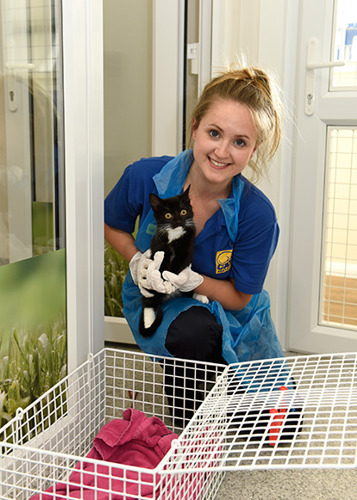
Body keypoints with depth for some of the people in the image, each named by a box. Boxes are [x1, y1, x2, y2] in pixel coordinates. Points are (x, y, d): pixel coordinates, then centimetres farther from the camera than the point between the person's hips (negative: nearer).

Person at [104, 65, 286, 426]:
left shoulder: (257, 214, -24)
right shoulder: (145, 177, -21)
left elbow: (239, 297, -13)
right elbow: (112, 226, 2)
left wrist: (190, 279, -30)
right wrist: (138, 263, -17)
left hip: (229, 314, 1)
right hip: (156, 306, -1)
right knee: (193, 332, -38)